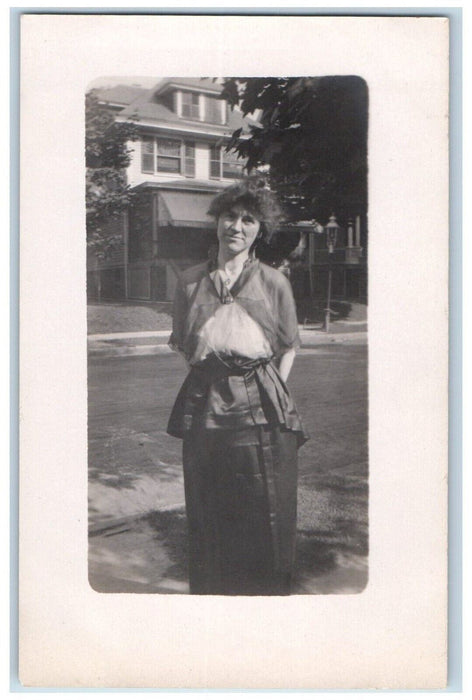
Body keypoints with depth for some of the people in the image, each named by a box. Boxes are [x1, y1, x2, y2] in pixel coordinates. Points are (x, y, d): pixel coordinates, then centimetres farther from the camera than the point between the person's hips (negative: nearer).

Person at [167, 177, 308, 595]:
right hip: (205, 405, 2)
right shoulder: (191, 282, 7)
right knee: (208, 517, 9)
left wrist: (274, 389, -1)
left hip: (261, 409, -1)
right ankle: (210, 591, 25)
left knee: (266, 514, 4)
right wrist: (207, 374, 3)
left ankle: (269, 593, 21)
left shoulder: (274, 283, 2)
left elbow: (290, 346, 10)